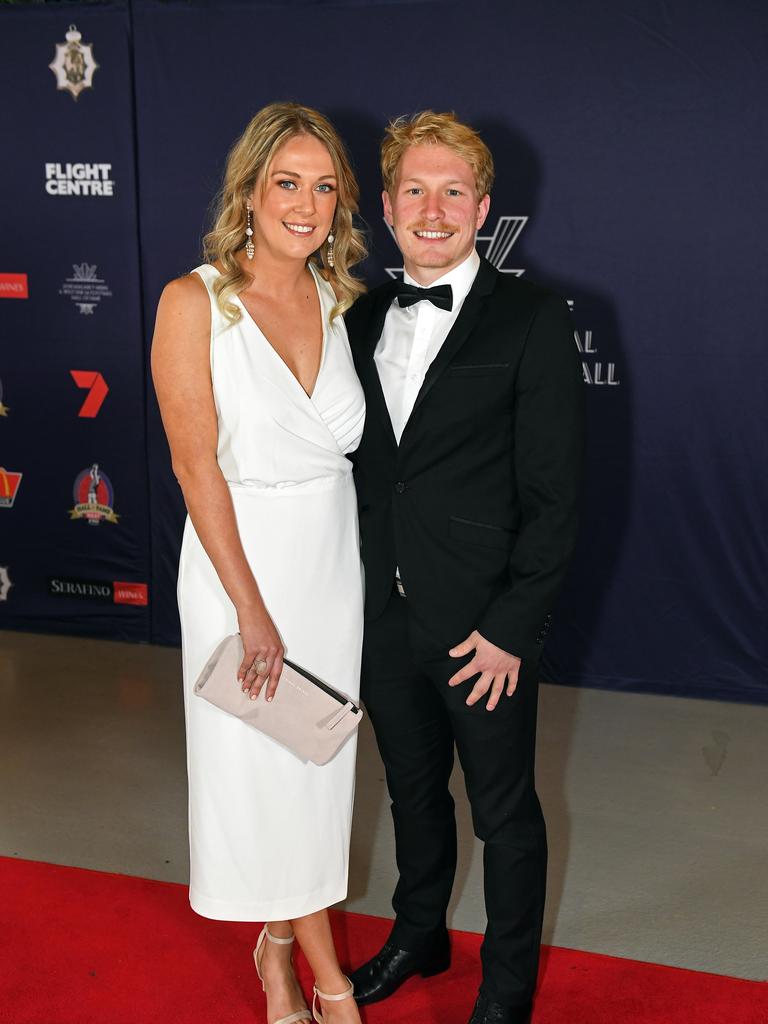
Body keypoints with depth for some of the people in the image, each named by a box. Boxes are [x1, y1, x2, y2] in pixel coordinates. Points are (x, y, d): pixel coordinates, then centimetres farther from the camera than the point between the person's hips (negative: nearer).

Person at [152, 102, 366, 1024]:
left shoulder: (334, 299, 2)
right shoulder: (194, 303, -14)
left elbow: (336, 438, 8)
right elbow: (196, 468, -15)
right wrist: (252, 609, -15)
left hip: (332, 560, 5)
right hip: (238, 561, -5)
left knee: (314, 760, 14)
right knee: (257, 766, 6)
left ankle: (279, 947, 36)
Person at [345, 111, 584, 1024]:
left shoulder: (531, 320, -10)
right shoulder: (364, 318, 6)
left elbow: (553, 493, -12)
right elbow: (357, 465, 9)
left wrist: (511, 626, -15)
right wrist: (355, 594, 3)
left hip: (483, 624, -4)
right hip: (383, 615, 5)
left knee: (504, 812, 12)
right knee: (413, 788, 23)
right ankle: (418, 935, 46)